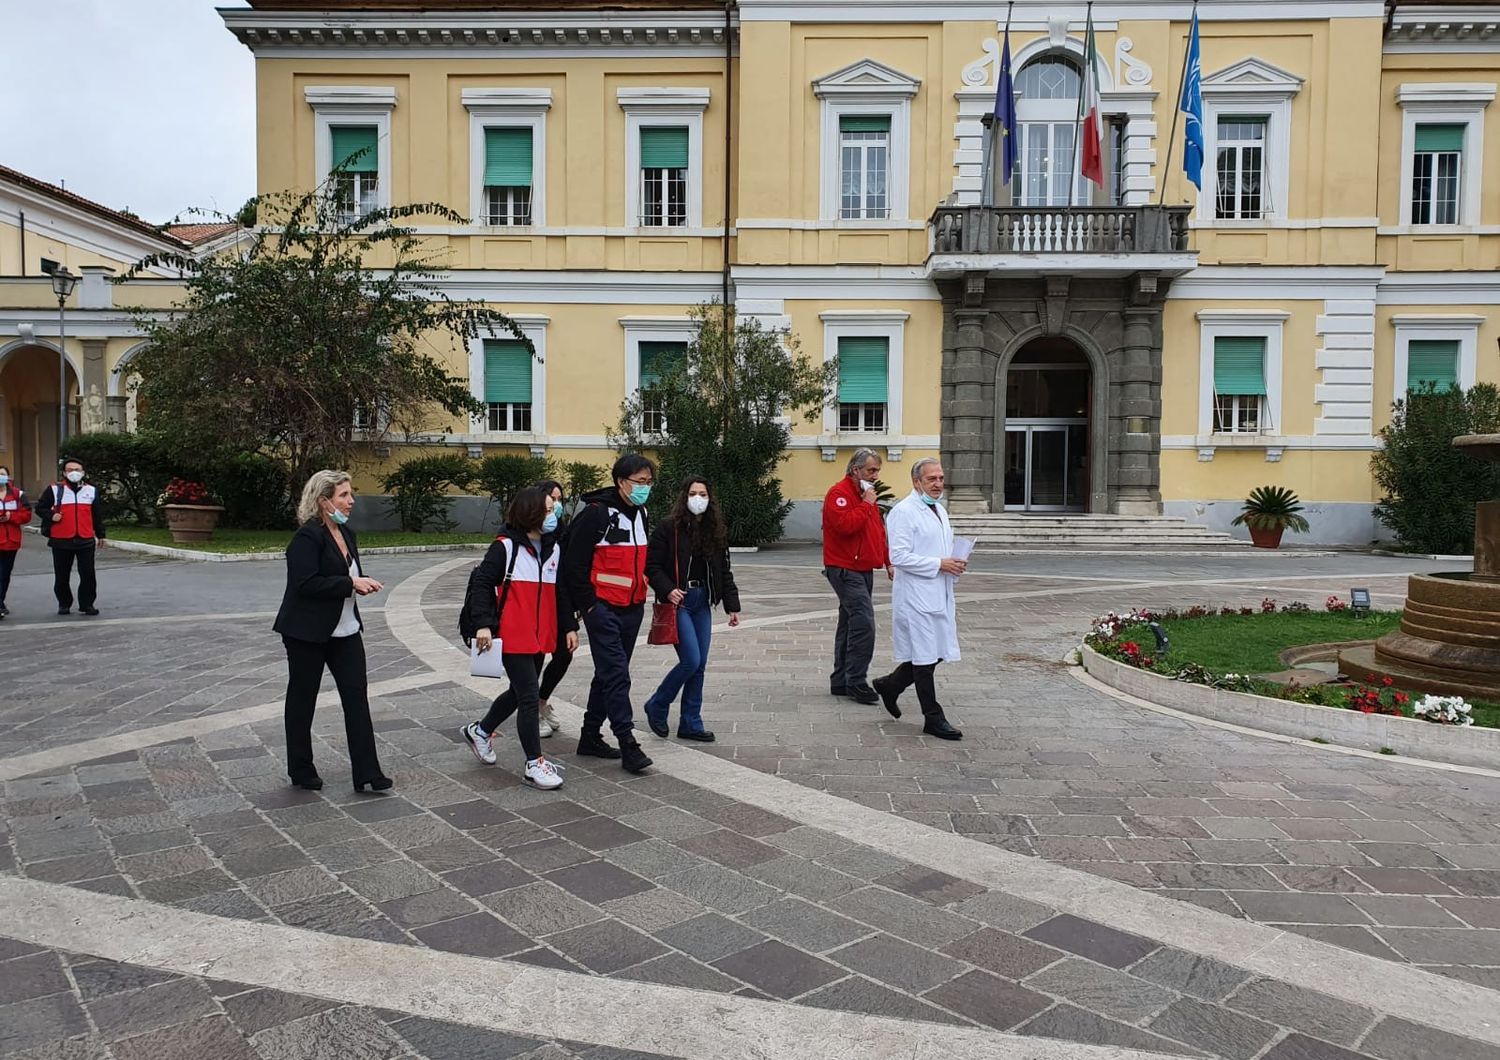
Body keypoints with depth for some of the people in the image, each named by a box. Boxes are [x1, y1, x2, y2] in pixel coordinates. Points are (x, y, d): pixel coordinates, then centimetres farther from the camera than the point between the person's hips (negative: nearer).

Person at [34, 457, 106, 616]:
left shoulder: (91, 491, 11)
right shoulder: (54, 489, 4)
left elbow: (97, 515, 15)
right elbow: (40, 507, 8)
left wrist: (100, 535, 16)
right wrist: (51, 516, -11)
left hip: (86, 540, 1)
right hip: (61, 540, -1)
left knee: (88, 574, -1)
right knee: (62, 576, 7)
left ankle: (87, 604, 9)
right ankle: (64, 604, 20)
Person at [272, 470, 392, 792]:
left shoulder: (346, 533, 10)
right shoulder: (307, 537, -16)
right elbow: (306, 583, -24)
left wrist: (361, 583, 0)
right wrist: (350, 583, -22)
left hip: (345, 630, 7)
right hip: (308, 632, -7)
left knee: (357, 694, 0)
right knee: (302, 698, 9)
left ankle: (366, 772, 2)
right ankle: (301, 770, 24)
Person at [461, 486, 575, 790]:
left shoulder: (553, 548, 10)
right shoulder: (506, 546, -10)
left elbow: (559, 591, 16)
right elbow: (482, 584, -9)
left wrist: (569, 626, 12)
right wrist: (484, 624, -17)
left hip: (541, 636, 7)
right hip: (513, 636, -7)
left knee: (520, 692, 18)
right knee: (529, 696, -6)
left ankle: (480, 731, 42)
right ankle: (534, 764, 4)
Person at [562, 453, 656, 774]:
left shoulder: (641, 514, 12)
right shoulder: (596, 513, -13)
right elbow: (574, 562, -14)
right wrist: (587, 603, -13)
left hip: (632, 608, 8)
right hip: (602, 607, -8)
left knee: (609, 673, 14)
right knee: (616, 673, -10)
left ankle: (590, 736, 25)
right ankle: (627, 744, -9)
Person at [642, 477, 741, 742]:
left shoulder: (715, 531, 10)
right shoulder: (668, 527, -7)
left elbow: (724, 571, 13)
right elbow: (652, 565, -7)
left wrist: (732, 605, 8)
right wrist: (667, 590, -22)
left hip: (702, 603, 6)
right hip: (678, 602, -6)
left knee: (700, 665, 6)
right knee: (691, 661, -12)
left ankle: (690, 723, 17)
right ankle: (656, 706, 11)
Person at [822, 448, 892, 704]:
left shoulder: (866, 494, 18)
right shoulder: (839, 493, -12)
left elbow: (879, 530, 25)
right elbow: (845, 524, -28)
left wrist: (887, 562, 19)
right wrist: (866, 505, -18)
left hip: (863, 570, 10)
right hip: (845, 570, -10)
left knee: (851, 624, 13)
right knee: (864, 624, -16)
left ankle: (841, 681, 20)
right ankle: (857, 683, -11)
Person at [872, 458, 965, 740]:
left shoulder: (939, 511, 17)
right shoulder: (903, 512, -12)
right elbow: (899, 557, -19)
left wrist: (955, 565, 5)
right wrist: (939, 564, -18)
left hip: (939, 595, 9)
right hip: (916, 597, -9)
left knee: (936, 653, 12)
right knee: (924, 657, 0)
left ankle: (890, 685, 32)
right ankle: (933, 719, 8)